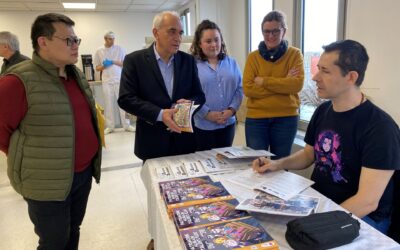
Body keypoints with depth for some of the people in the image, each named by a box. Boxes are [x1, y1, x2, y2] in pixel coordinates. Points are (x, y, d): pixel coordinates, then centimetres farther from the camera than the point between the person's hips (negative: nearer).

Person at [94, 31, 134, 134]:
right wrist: (104, 66, -11)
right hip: (106, 81, 1)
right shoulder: (99, 51, 7)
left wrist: (113, 62, -11)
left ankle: (126, 125, 6)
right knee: (108, 104, 4)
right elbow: (97, 68, 10)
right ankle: (109, 126, 10)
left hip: (119, 79, -1)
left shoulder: (119, 49, 4)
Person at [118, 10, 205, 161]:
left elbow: (199, 95, 6)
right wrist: (160, 114, -22)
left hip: (184, 139, 3)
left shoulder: (188, 60, 4)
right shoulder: (134, 60, -5)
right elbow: (125, 99, -11)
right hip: (152, 142, -2)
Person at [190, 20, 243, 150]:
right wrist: (207, 114, -18)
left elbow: (239, 88, 6)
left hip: (228, 124, 4)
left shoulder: (231, 63, 9)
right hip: (202, 125, -4)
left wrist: (231, 109, -9)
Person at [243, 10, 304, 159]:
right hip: (256, 118, 0)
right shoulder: (253, 57, 2)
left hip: (286, 118, 0)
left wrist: (263, 81, -15)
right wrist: (284, 84, -14)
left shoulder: (294, 54, 1)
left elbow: (297, 84, -13)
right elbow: (248, 89, -11)